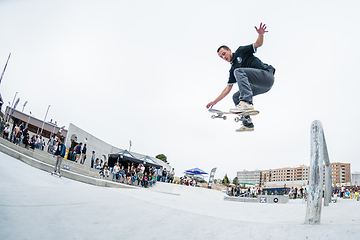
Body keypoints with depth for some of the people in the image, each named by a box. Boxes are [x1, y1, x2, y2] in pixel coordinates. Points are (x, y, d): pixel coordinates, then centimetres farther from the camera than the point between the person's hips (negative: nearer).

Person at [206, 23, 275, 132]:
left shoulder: (241, 51, 4)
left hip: (267, 75, -8)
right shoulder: (232, 70, 18)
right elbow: (228, 88, 17)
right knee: (236, 97, 7)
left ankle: (247, 102, -39)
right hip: (261, 86, 8)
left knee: (238, 71, -24)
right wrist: (215, 101, 14)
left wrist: (260, 34, -26)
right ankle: (248, 124, 10)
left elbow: (258, 44, -3)